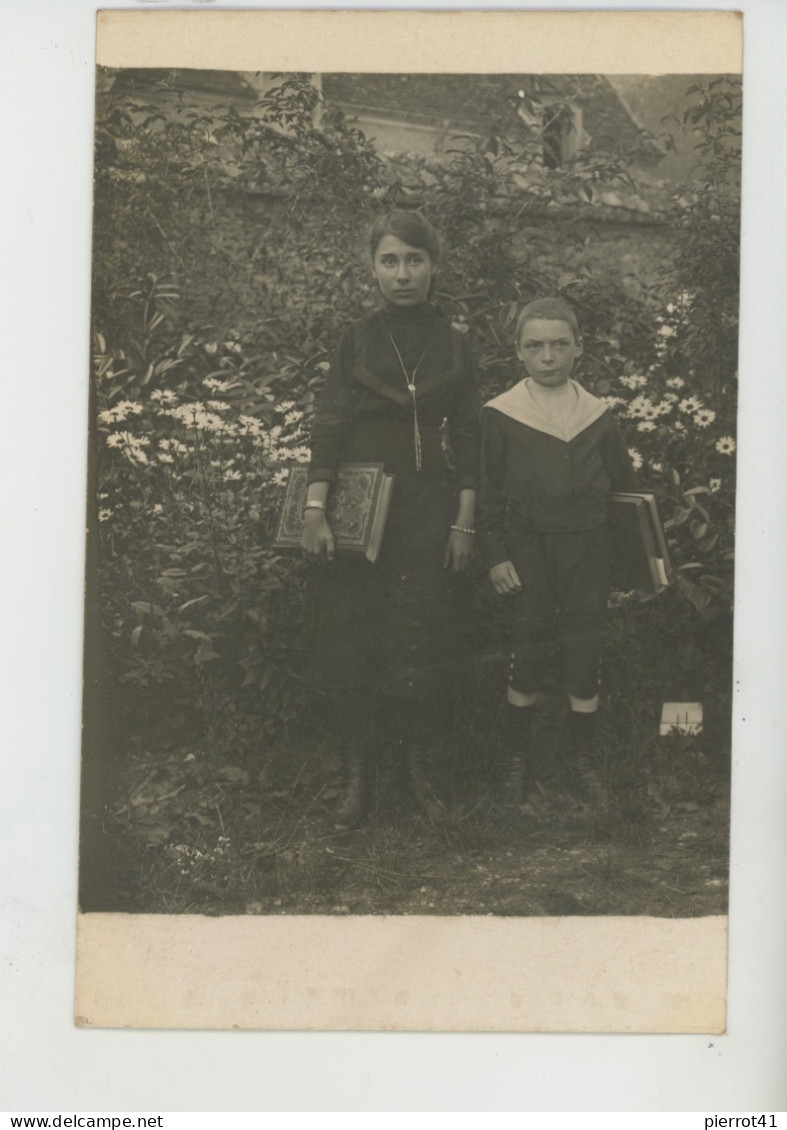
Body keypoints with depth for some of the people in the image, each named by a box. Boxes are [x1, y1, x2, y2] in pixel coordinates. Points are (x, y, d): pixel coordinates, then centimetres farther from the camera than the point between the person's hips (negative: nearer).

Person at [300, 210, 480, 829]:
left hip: (429, 509, 0)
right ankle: (357, 772, 12)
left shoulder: (453, 346, 7)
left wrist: (465, 522, 1)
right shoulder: (357, 340, 4)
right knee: (351, 640, 1)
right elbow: (330, 426, -2)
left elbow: (468, 439, 7)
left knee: (422, 639, 0)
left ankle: (421, 765, 16)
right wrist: (315, 509, -12)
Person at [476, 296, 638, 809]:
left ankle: (586, 758, 20)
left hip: (587, 548, 2)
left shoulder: (598, 416, 4)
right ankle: (518, 757, 21)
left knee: (586, 650, 5)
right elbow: (487, 492, -1)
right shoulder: (500, 415, -3)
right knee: (527, 651, 4)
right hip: (527, 550, -2)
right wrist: (495, 554, -6)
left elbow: (625, 485, 11)